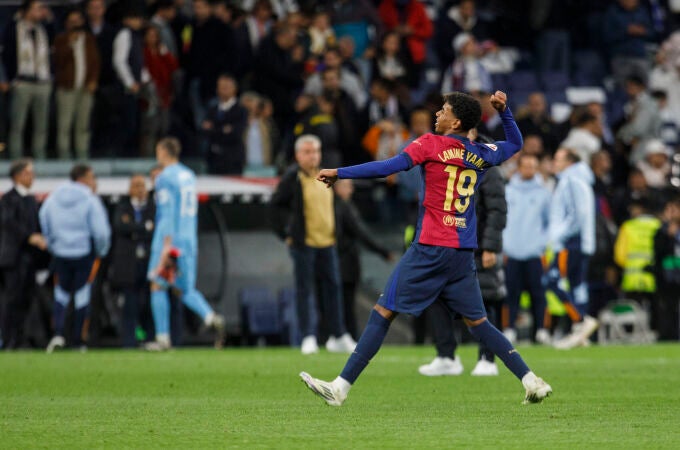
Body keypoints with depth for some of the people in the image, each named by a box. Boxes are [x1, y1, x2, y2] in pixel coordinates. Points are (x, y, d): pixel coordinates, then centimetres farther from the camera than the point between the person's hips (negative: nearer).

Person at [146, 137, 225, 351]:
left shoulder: (165, 177, -8)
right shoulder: (189, 176, 17)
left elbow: (168, 212, -16)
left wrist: (167, 244, -20)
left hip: (169, 238, -7)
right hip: (189, 240, 7)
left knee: (158, 287, 2)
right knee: (186, 290, 9)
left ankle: (163, 338, -1)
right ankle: (211, 318, -17)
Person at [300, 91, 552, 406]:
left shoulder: (430, 144, -5)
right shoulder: (480, 155, 12)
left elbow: (390, 167, -14)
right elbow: (515, 144, 31)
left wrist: (339, 173, -11)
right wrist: (504, 111, 25)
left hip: (431, 249, -6)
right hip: (464, 251, 6)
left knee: (383, 313, -4)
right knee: (476, 321, 13)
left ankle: (341, 386, -7)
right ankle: (531, 381, 6)